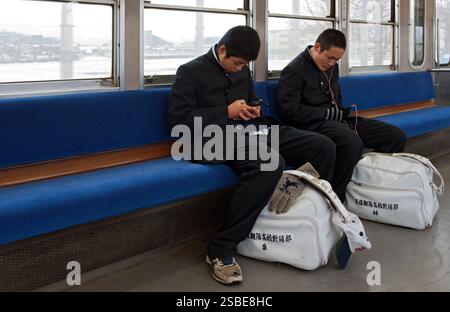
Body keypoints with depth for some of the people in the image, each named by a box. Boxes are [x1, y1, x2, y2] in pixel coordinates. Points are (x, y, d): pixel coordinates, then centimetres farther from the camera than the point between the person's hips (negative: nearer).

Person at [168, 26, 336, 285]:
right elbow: (178, 120, -11)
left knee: (324, 147, -8)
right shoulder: (191, 72, -2)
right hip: (217, 137, -7)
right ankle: (221, 248, -30)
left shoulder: (242, 70, 18)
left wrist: (255, 110, 8)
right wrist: (227, 112, -15)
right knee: (271, 163, -40)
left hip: (251, 130, 7)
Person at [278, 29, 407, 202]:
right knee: (352, 141, -40)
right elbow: (290, 111, -16)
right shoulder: (293, 70, -6)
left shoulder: (332, 66, 18)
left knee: (397, 136, -5)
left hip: (337, 120, 8)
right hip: (313, 123, -8)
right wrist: (330, 113, -14)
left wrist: (342, 113, 9)